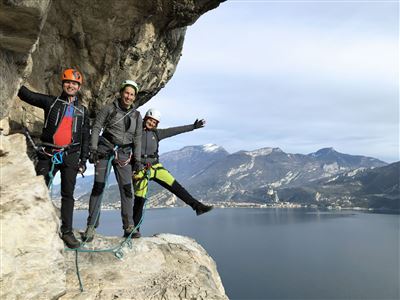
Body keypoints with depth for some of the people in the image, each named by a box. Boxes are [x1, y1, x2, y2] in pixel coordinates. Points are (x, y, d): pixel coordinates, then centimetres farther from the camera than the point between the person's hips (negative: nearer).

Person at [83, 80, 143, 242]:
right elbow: (96, 128, -1)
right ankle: (91, 226, 3)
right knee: (98, 186, -5)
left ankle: (128, 226, 10)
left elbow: (137, 139, 11)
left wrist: (137, 159, 5)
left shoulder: (137, 116, 10)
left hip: (124, 154, 3)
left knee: (126, 189, 0)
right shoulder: (109, 108, 1)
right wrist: (93, 149, -10)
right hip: (104, 149, -2)